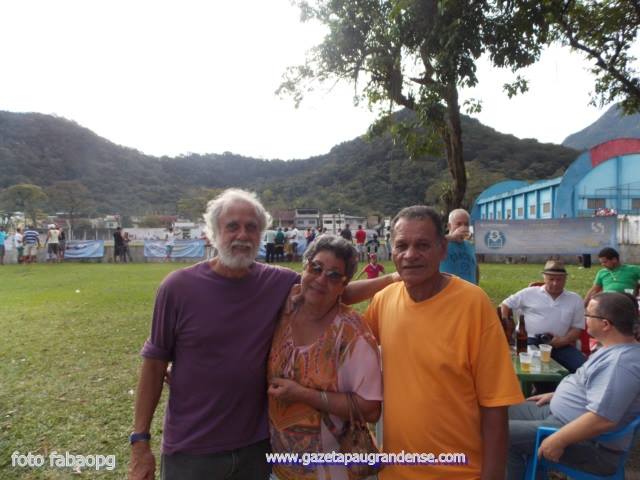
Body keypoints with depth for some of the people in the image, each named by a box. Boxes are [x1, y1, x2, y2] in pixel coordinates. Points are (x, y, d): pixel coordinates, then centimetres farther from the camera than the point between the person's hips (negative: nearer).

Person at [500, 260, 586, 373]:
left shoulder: (575, 299, 14)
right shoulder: (529, 293, 9)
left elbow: (577, 327, 12)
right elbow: (505, 305, 13)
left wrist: (564, 340, -7)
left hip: (558, 344, 3)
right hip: (529, 340, -2)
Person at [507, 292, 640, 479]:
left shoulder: (621, 362, -28)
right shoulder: (616, 350, 7)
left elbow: (602, 419, -33)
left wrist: (558, 441, -26)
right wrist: (554, 395, 18)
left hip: (588, 443, -11)